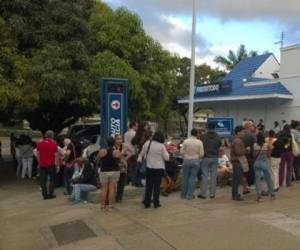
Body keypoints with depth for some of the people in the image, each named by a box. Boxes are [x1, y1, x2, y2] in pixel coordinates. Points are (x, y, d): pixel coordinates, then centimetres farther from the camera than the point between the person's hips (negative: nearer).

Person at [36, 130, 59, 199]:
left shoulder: (39, 144, 3)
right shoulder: (53, 144, -9)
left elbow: (37, 154, 7)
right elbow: (56, 155, -10)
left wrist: (39, 162, 16)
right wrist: (57, 163, -2)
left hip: (42, 165, 3)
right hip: (51, 164, -3)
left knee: (43, 181, 7)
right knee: (52, 180, 10)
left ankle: (45, 195, 9)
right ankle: (50, 194, 8)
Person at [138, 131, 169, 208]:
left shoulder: (147, 143, -5)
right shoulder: (161, 146, -14)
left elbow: (142, 154, 6)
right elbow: (166, 158, -8)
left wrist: (140, 159, 23)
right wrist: (166, 152, 8)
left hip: (149, 168, 3)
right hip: (159, 168, -2)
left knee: (148, 185, 10)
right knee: (157, 185, 7)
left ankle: (147, 203, 15)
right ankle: (156, 203, 13)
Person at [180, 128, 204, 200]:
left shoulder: (185, 141, -8)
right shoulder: (199, 142, -8)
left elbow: (182, 151, -5)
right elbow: (201, 153, -6)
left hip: (186, 160, 1)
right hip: (196, 161, 0)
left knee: (185, 177, 11)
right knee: (192, 178, 4)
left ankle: (183, 194, 19)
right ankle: (190, 195, 7)